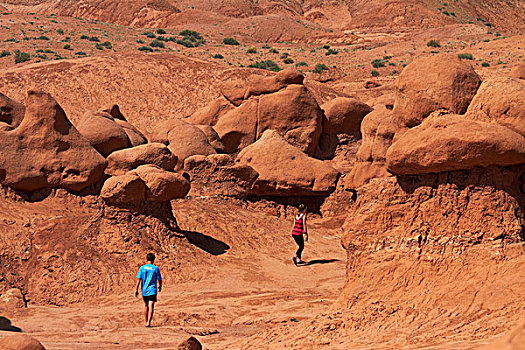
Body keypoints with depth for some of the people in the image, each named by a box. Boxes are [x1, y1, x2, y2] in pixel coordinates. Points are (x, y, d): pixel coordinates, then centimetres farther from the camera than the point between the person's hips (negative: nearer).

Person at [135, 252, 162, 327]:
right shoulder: (156, 268, -3)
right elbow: (159, 280, 2)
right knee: (151, 307, -7)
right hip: (152, 290, -2)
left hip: (144, 290, 2)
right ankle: (148, 322, -21)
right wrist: (160, 287, 22)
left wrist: (136, 290, 0)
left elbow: (138, 280, -3)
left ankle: (147, 322, 25)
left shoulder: (142, 268, 0)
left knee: (146, 306, 18)